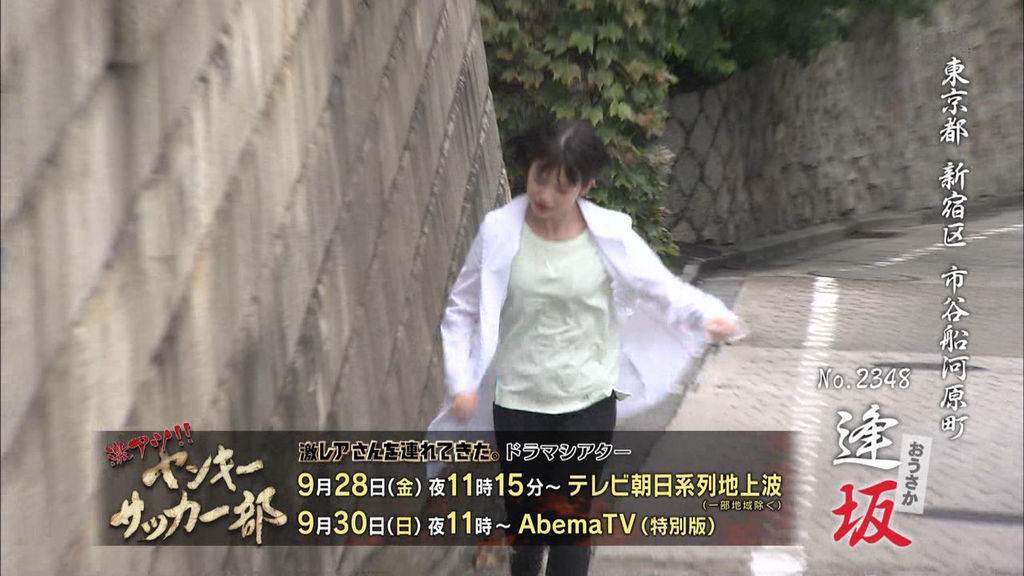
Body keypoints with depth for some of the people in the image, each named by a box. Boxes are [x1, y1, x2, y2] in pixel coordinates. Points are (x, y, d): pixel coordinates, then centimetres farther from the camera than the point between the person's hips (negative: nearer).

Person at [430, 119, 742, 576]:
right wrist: (461, 382, -11)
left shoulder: (610, 234, -11)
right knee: (524, 512, 20)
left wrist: (708, 314, -26)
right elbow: (461, 310, -2)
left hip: (589, 404, -1)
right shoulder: (499, 231, -10)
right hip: (517, 404, 1)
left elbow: (664, 290, -5)